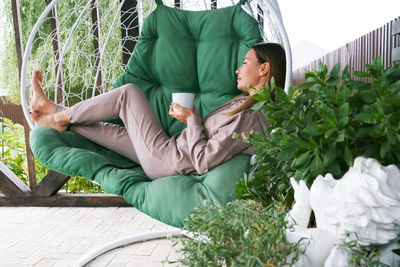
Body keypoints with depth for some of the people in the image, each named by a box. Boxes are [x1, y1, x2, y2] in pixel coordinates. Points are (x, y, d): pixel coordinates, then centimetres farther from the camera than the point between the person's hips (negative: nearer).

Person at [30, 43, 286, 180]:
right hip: (174, 151, 8)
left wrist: (192, 119, -13)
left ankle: (62, 116, 14)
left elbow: (203, 162, -26)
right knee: (113, 130, 13)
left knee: (129, 92, -2)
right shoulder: (249, 105, 6)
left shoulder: (251, 116, -24)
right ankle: (56, 113, 31)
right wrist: (190, 117, 2)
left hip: (168, 164, -8)